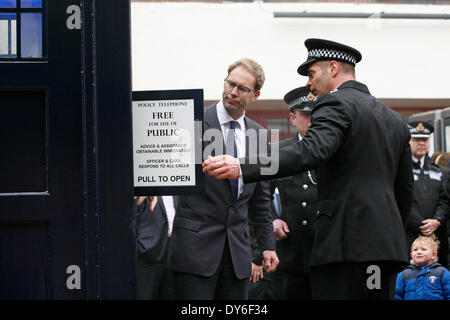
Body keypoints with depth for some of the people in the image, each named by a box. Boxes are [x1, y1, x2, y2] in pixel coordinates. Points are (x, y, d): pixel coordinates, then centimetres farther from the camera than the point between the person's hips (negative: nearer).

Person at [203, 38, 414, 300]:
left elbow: (311, 152, -24)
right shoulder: (395, 119, 20)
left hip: (346, 242, -8)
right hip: (388, 246, 8)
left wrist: (241, 168, -31)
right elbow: (405, 189, 21)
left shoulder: (336, 104, -5)